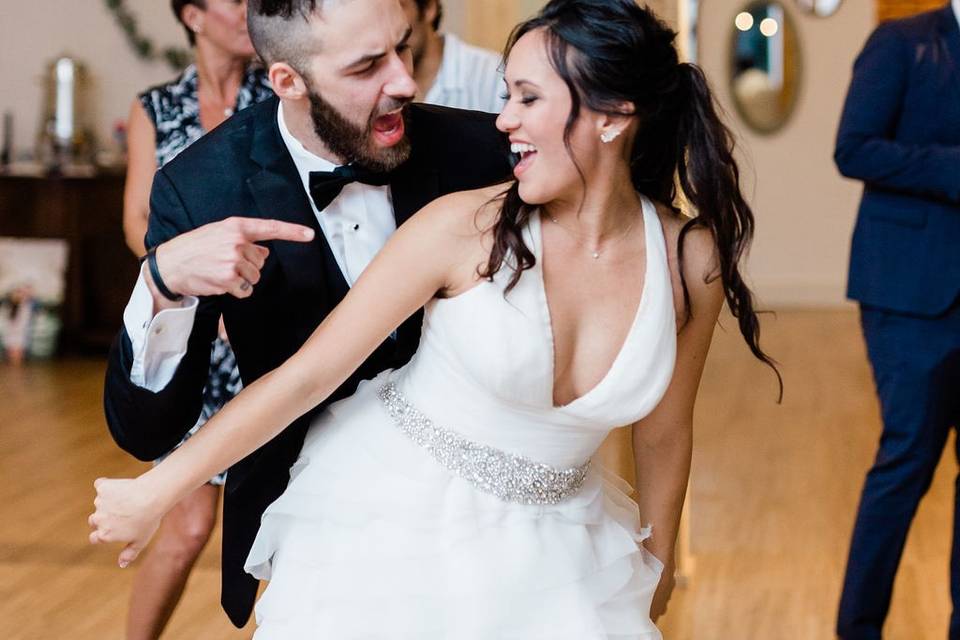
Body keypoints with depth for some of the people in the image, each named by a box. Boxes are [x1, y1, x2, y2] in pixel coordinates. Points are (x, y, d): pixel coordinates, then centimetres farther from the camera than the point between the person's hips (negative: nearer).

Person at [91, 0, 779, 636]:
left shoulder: (693, 260, -10)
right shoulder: (466, 228, -17)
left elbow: (663, 433, 7)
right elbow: (306, 375, -13)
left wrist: (656, 565, 20)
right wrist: (154, 492, -10)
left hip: (545, 545, 3)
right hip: (393, 517, -2)